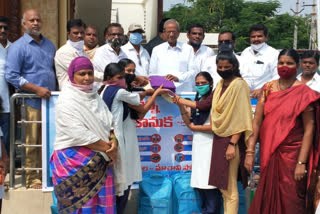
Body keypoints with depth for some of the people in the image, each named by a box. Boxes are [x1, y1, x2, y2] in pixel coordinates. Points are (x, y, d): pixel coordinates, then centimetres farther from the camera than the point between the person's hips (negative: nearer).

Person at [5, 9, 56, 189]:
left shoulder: (49, 45, 16)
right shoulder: (18, 46, -3)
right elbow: (11, 75, -10)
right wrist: (37, 89, -15)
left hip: (50, 100, 5)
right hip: (32, 103, -5)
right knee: (32, 143, 0)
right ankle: (33, 179, 9)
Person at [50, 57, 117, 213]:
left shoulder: (94, 96, 12)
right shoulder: (67, 100, -11)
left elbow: (109, 122, 11)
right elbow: (79, 134, -18)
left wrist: (113, 141, -10)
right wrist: (107, 148, -12)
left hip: (99, 160, 7)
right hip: (74, 159, -6)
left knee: (101, 201, 8)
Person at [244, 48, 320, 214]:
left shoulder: (303, 93, -6)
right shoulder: (268, 88, 5)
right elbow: (257, 121, 1)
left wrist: (302, 163, -14)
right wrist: (250, 152, -5)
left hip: (291, 154, -3)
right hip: (268, 153, 4)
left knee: (290, 200, 4)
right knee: (267, 197, 12)